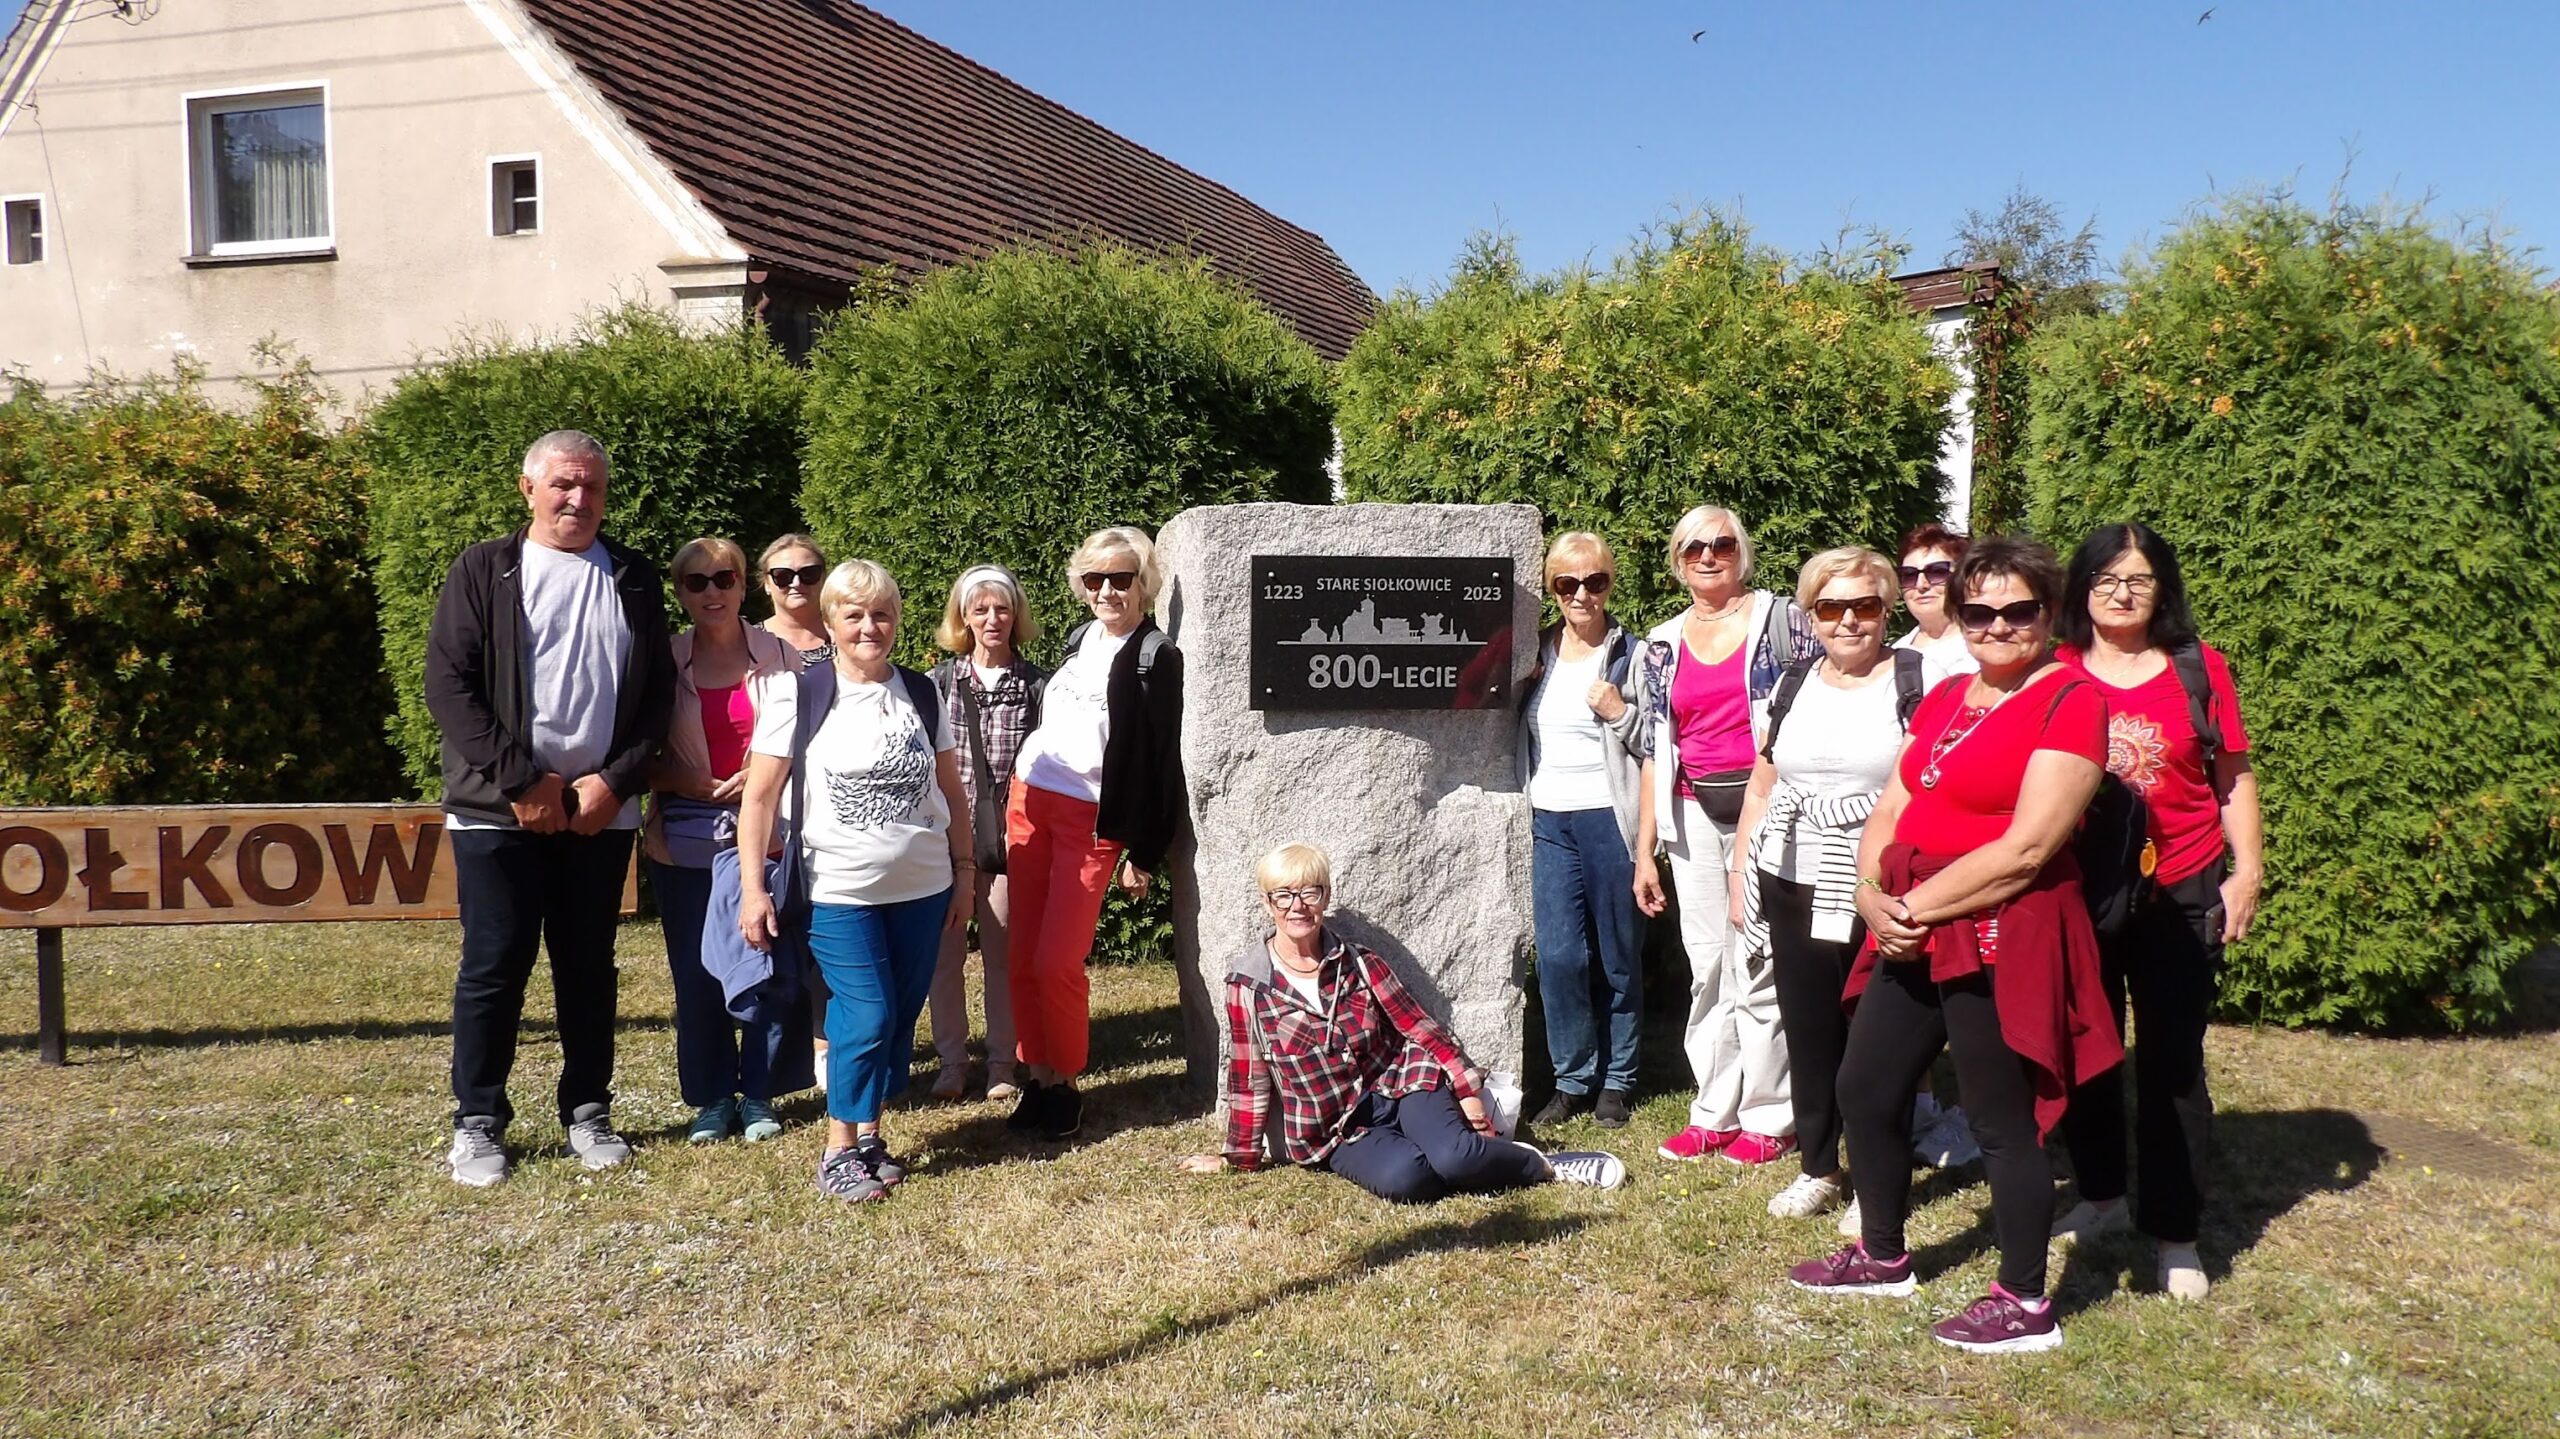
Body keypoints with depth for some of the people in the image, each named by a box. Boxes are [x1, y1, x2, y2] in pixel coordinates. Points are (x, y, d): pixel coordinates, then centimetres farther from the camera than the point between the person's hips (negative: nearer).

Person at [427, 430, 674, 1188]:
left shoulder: (633, 579, 9)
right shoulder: (483, 570, 1)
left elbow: (657, 692, 6)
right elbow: (448, 685, -6)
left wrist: (616, 781, -8)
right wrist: (521, 782, -13)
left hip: (602, 810, 2)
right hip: (499, 810, -2)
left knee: (589, 966, 9)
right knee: (494, 966, 1)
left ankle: (588, 1112, 21)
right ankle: (478, 1122, 14)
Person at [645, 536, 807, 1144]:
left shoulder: (780, 656, 2)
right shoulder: (665, 661, 4)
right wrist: (698, 784, -12)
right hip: (689, 837, 1)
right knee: (696, 973, 4)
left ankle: (759, 1094, 17)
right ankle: (711, 1098, 19)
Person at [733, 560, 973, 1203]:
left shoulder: (922, 693, 6)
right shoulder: (798, 694, -5)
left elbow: (950, 791, 13)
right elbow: (759, 796, -5)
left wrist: (964, 871, 12)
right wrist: (752, 887, -9)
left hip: (921, 888, 4)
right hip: (838, 891, -4)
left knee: (901, 1018, 8)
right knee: (868, 1017, -9)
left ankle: (870, 1132, 24)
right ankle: (839, 1150, 6)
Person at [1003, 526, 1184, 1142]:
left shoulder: (1155, 658, -8)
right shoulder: (1081, 637, 11)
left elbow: (1163, 764, -8)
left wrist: (1145, 856, -9)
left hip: (1092, 818, -6)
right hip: (1028, 798, 6)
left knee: (1057, 964, -9)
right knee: (1024, 957, 5)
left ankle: (1066, 1085, 9)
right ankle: (1037, 1076, 16)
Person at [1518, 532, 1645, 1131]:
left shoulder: (1631, 655, -1)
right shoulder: (1537, 654, 11)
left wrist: (1619, 713, -16)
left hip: (1609, 819, -3)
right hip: (1550, 822, 3)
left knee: (1618, 956, 6)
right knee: (1559, 957, -1)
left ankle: (1617, 1081, 19)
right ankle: (1572, 1080, 13)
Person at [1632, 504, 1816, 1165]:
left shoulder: (1783, 620, 1)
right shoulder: (1662, 646, 12)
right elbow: (1654, 752, 14)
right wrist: (1645, 851, 11)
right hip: (1695, 815, 4)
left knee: (1761, 964, -3)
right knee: (1708, 967, 8)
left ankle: (1769, 1117, 9)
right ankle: (1716, 1112, 18)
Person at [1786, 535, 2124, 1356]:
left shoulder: (2070, 702, -11)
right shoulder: (1943, 699, 14)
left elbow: (2026, 848, -19)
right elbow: (1889, 811, 12)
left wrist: (1918, 905, -15)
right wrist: (1874, 895, -6)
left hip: (2003, 939, -8)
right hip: (1916, 936, 8)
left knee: (2002, 1120, 2)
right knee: (1865, 1089, 15)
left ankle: (2025, 1305, 19)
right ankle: (1882, 1257, 34)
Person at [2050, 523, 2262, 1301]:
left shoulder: (2198, 669, 1)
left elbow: (2234, 778, 5)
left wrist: (2246, 870, -2)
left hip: (2180, 895, -1)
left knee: (2173, 1064, 3)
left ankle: (2175, 1235, 14)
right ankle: (2100, 1195, 32)